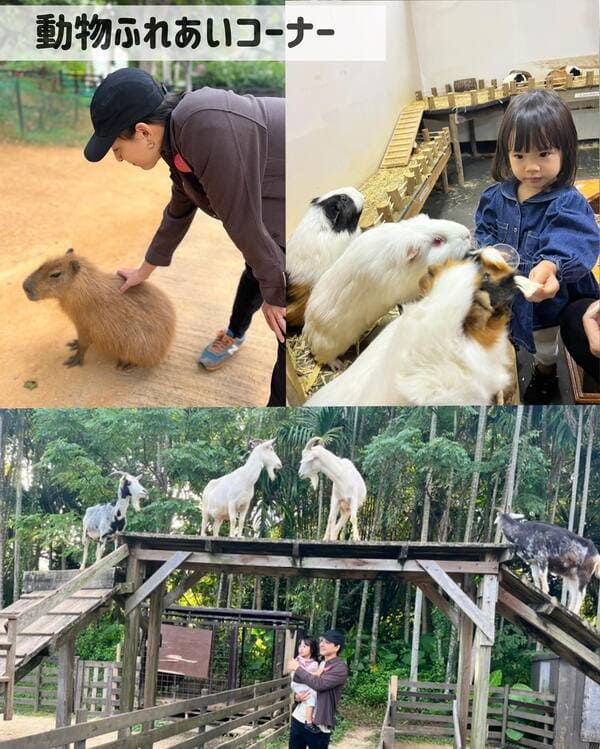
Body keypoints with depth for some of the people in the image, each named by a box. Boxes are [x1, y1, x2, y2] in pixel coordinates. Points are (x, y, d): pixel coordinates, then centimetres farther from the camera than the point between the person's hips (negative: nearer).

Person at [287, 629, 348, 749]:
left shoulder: (340, 668, -10)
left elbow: (319, 684, -24)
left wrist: (297, 668, -14)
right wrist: (297, 696, -5)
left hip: (318, 725, -7)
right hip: (298, 718, 7)